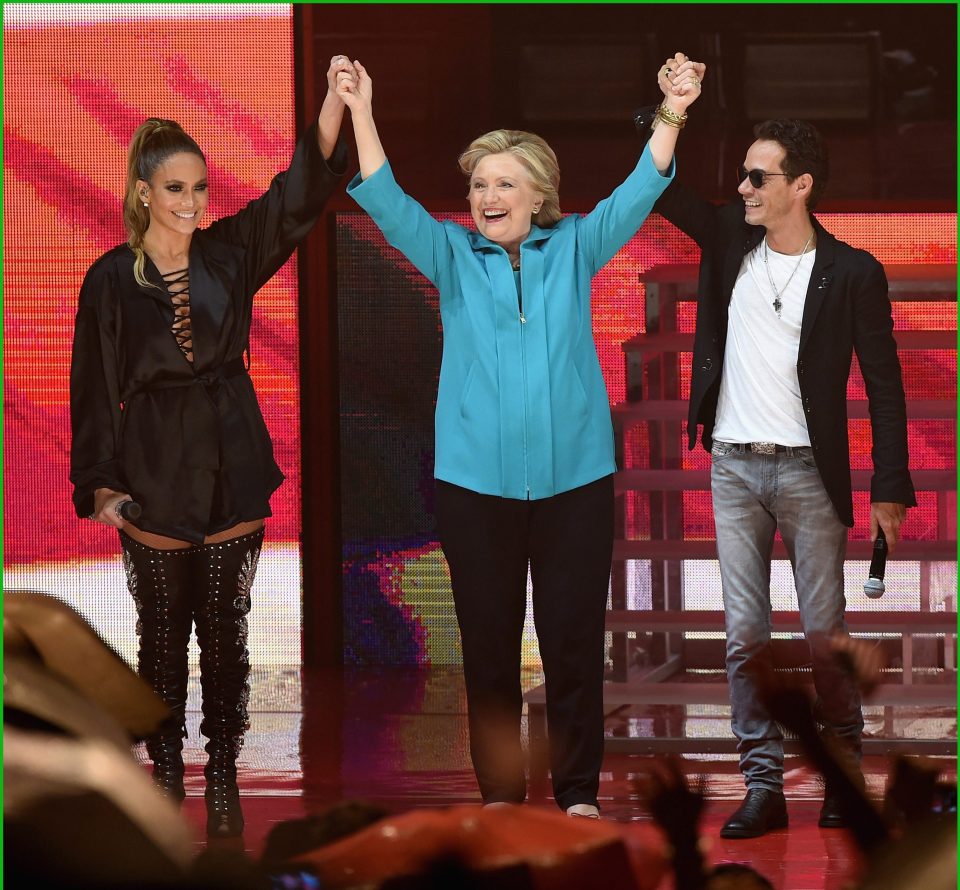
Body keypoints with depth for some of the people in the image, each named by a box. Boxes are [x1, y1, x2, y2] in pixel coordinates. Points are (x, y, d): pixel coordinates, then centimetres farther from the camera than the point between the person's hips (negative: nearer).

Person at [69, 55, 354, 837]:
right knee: (163, 639, 8)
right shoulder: (112, 278, -6)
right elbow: (93, 385, -3)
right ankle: (166, 773, 19)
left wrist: (335, 105, -27)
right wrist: (100, 484, -7)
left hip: (231, 471, 2)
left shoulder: (229, 252, -1)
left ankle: (223, 777, 17)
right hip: (154, 476, -2)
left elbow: (299, 194, -12)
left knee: (226, 635, 7)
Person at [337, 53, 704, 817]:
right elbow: (387, 202, -5)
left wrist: (671, 119, -19)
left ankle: (579, 789, 10)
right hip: (476, 480, 1)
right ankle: (499, 791, 14)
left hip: (575, 476, 0)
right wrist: (361, 115, -19)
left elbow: (638, 194, -3)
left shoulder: (575, 249, 6)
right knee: (488, 638, 5)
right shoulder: (454, 256, 6)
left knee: (574, 638, 2)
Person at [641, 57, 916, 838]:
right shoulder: (728, 242, 6)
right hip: (733, 468, 4)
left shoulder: (852, 274, -5)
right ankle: (764, 786, 4)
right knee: (745, 636, 1)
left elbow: (884, 384, -3)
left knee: (825, 636, 1)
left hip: (808, 472, -4)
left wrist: (890, 489, -7)